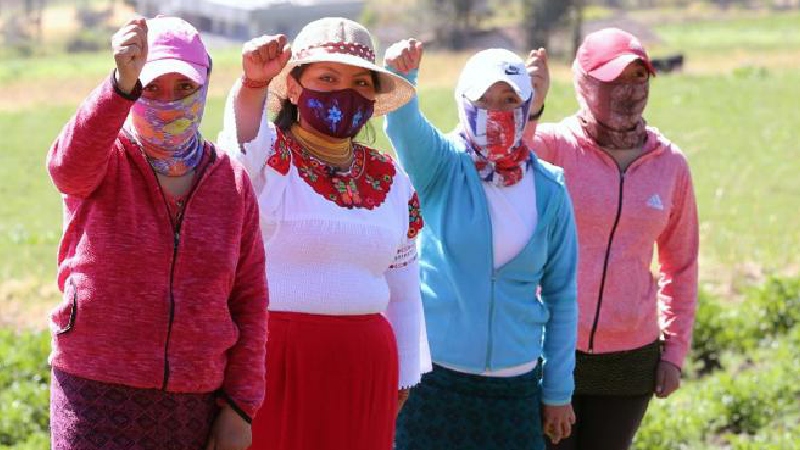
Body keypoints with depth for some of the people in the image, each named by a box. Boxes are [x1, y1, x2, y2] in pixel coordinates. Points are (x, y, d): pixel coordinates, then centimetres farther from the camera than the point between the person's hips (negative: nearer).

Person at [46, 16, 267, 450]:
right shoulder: (104, 163, -2)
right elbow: (69, 164, -28)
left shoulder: (232, 182, 7)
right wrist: (122, 86, -45)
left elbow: (250, 301, 7)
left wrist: (241, 405, 2)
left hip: (197, 402, 3)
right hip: (99, 395, -3)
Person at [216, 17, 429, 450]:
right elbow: (244, 139, -28)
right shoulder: (268, 156, -2)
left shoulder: (390, 179, 12)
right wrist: (253, 85, -47)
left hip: (364, 371, 4)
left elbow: (404, 293, 18)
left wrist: (403, 379, 17)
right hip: (273, 359, -4)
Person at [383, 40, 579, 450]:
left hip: (515, 384, 2)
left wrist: (558, 390, 8)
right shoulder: (441, 167, -4)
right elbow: (403, 125, -25)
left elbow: (560, 294, 7)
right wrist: (401, 77, -47)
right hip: (433, 374, -2)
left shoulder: (549, 191, 2)